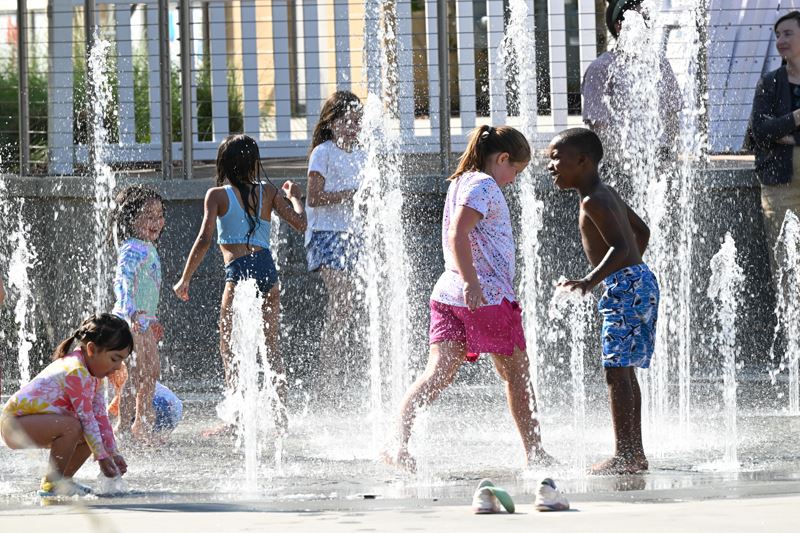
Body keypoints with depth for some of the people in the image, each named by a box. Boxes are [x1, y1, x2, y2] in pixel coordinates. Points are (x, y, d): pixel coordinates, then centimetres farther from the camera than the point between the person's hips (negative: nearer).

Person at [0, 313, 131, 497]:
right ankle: (50, 484, -19)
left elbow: (100, 417, 10)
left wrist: (114, 453, 6)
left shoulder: (93, 375, 8)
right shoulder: (76, 371, -26)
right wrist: (102, 457, -21)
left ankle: (62, 480, 15)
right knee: (72, 426, -33)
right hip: (15, 421, -11)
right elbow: (86, 417, -25)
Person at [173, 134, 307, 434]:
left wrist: (185, 280, 0)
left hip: (239, 269, -4)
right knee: (270, 347, 13)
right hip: (267, 266, 4)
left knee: (229, 348, 2)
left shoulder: (217, 195, 3)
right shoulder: (268, 192, 12)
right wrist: (294, 197, 31)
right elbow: (300, 223, 11)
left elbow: (204, 239, -5)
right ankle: (281, 415, 13)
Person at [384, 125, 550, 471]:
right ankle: (534, 453, 17)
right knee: (516, 374, 8)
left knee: (439, 373, -4)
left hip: (449, 291, 8)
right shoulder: (484, 185, -10)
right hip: (488, 294, -8)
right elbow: (458, 233, -23)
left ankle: (400, 441, -23)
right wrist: (471, 282, -28)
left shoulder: (460, 183, 19)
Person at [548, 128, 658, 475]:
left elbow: (620, 247, -25)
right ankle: (634, 453, 16)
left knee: (616, 371, -10)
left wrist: (590, 281, -33)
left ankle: (624, 455, -12)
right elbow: (641, 231, 28)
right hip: (639, 280, 10)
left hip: (625, 286, -10)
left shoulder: (594, 202, -14)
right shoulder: (607, 194, 17)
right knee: (625, 371, 14)